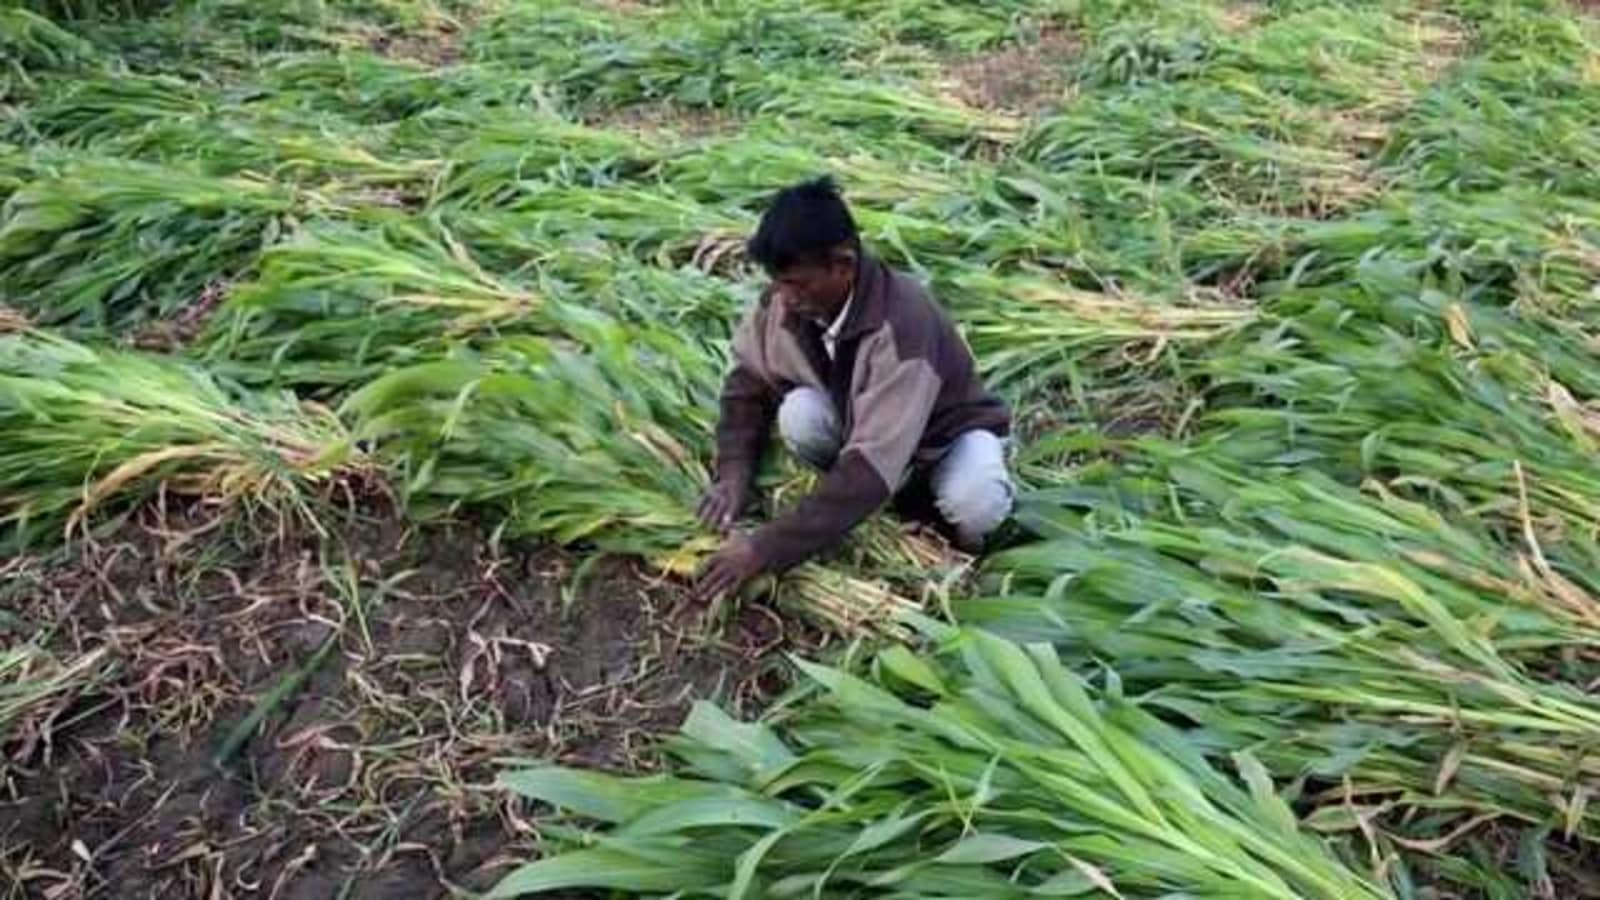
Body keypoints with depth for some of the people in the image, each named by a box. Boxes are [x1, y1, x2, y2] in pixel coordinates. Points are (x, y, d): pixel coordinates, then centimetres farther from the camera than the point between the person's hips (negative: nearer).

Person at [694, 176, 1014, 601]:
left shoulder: (901, 325, -39)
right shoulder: (784, 302, -21)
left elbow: (872, 465, -44)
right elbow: (747, 384, -4)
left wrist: (765, 549, -45)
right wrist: (734, 474, -22)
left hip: (946, 433, -4)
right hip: (855, 421, 5)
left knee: (974, 507, -37)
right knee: (800, 413, -28)